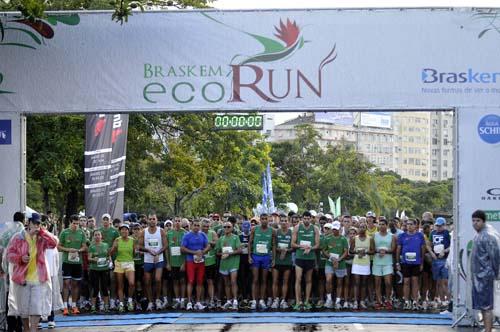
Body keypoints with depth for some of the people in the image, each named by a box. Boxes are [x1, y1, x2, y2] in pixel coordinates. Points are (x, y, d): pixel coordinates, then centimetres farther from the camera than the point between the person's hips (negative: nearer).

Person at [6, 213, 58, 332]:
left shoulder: (42, 238, 4)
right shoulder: (18, 238, 1)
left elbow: (54, 243, -14)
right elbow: (9, 254, 0)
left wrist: (41, 231, -17)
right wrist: (20, 258, -19)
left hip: (39, 278, 0)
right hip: (22, 278, 0)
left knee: (37, 306, -9)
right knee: (24, 306, 11)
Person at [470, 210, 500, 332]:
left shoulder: (488, 236, -17)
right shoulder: (478, 235, 13)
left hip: (485, 276, -10)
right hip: (478, 276, 10)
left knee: (486, 306, -8)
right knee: (482, 306, 15)